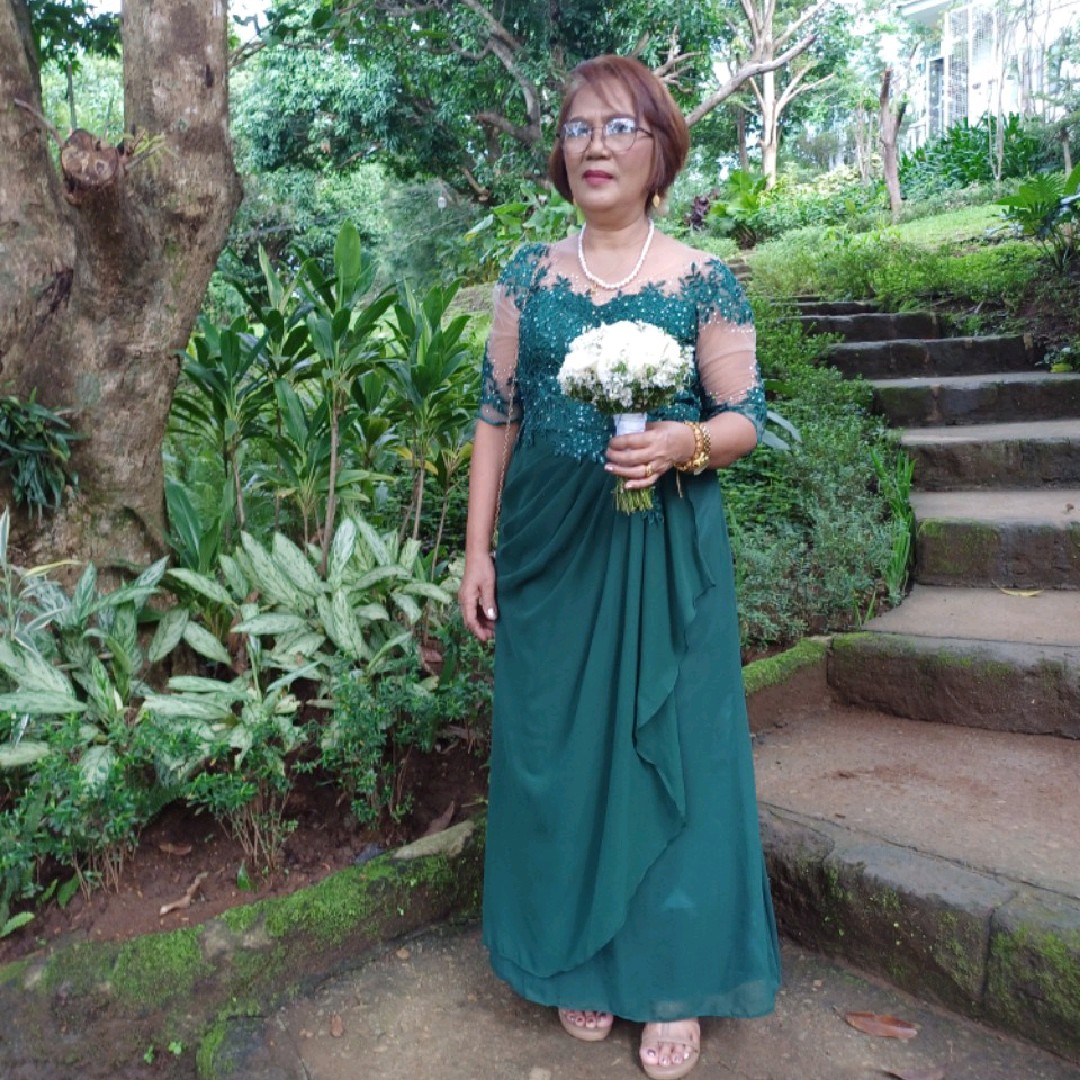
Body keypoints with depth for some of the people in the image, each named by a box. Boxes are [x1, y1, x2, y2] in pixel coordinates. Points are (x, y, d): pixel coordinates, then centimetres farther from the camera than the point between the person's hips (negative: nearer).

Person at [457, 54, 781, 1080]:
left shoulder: (703, 282, -1)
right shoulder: (528, 275, 7)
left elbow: (746, 421, 1)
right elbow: (496, 414, 7)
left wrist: (685, 441, -22)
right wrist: (477, 550, 2)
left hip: (664, 553, -2)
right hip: (549, 547, 3)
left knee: (670, 748, 4)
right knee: (556, 747, 10)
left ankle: (674, 977, 25)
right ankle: (579, 958, 32)